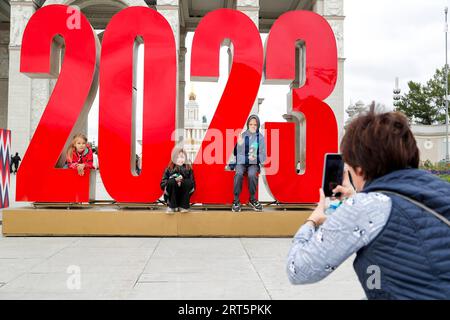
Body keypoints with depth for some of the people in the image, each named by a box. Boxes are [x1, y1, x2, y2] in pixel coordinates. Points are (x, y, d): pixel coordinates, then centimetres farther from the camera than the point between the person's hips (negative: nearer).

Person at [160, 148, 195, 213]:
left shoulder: (188, 169, 3)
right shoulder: (169, 169, 2)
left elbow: (193, 184, -2)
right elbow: (163, 184, -5)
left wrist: (182, 181, -21)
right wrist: (175, 180, -21)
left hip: (184, 195, 1)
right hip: (171, 196, -1)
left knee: (188, 182, -25)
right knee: (172, 181, -27)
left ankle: (183, 206, -17)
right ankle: (171, 206, -21)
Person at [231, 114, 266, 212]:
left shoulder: (260, 137, 4)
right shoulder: (243, 135, 4)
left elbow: (263, 155, 3)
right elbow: (237, 153, 0)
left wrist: (255, 158, -18)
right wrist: (239, 144, -19)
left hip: (254, 163, 0)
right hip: (241, 162, 0)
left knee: (252, 174, -32)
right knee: (238, 174, -31)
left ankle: (252, 199, -11)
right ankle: (236, 200, -21)